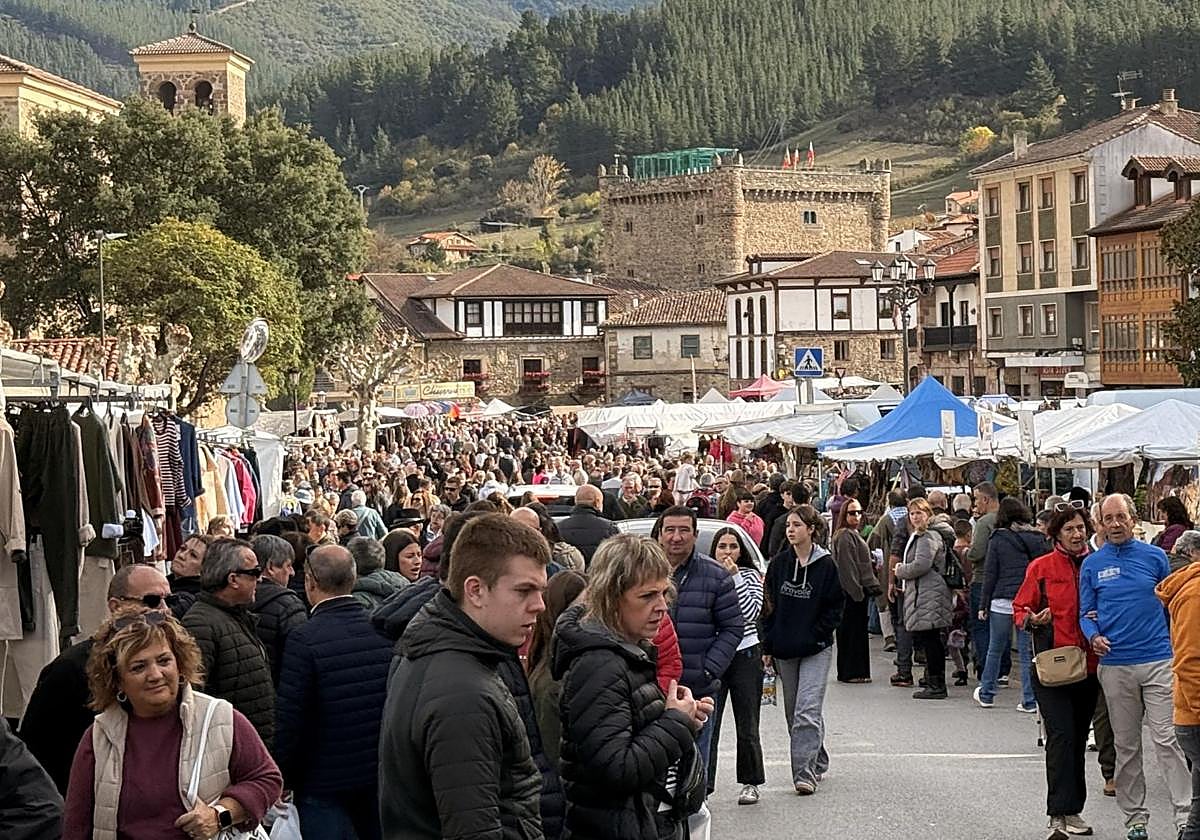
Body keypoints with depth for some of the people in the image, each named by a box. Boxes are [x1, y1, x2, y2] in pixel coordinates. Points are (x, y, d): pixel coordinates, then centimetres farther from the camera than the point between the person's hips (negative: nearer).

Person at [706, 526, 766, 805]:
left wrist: (735, 577, -14)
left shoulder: (750, 575, 2)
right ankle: (703, 782, 0)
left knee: (747, 724, 8)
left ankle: (750, 783, 20)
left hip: (745, 655, 0)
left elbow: (752, 612, -13)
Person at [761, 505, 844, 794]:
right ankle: (817, 762, 28)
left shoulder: (826, 565, -5)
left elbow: (836, 606, 1)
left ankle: (805, 773, -17)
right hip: (784, 649, 4)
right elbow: (769, 606, 7)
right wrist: (768, 646, 3)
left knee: (807, 711, -14)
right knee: (793, 712, 12)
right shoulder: (779, 563, 4)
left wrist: (817, 634, -9)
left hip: (816, 650, -4)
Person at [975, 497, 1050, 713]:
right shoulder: (1037, 538, 5)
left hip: (1002, 601, -2)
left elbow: (990, 574, 0)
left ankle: (986, 694, 23)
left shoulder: (998, 539, -1)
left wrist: (984, 605, 4)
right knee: (1027, 652, 4)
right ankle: (1030, 701, 3)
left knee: (995, 649, 11)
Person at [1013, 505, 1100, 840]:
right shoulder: (1041, 567, 0)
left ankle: (1071, 812, 20)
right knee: (1061, 736, -13)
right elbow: (1020, 609, 2)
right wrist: (1032, 620, -19)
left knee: (1078, 739, 11)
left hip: (1088, 667, 4)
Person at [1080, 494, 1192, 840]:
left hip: (1158, 661, -2)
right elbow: (1086, 614, 8)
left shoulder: (1155, 557, 4)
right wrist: (1094, 637, -12)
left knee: (1167, 739, -8)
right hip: (1115, 665, 2)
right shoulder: (1092, 564, 5)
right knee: (1126, 746, 8)